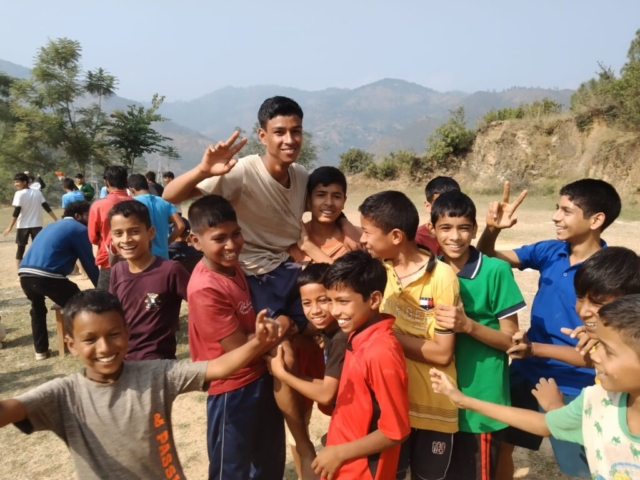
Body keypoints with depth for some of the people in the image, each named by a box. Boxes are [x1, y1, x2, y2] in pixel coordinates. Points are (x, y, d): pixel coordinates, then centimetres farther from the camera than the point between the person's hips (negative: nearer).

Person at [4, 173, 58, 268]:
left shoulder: (19, 194, -9)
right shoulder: (37, 192, 5)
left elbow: (16, 212, -13)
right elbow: (46, 207, 4)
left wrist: (10, 227, -11)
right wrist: (56, 220, 6)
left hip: (23, 225, -3)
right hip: (37, 224, 3)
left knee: (21, 248, 8)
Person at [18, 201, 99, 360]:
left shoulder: (52, 226, 30)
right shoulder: (79, 229, 5)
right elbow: (89, 263, 5)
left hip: (25, 274, 8)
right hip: (47, 277, -8)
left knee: (37, 309, 32)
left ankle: (41, 350, 37)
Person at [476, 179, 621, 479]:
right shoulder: (550, 251, -5)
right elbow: (486, 259, -1)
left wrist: (534, 348, -30)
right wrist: (492, 229, -22)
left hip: (573, 389, -4)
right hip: (527, 373, 5)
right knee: (498, 446, 18)